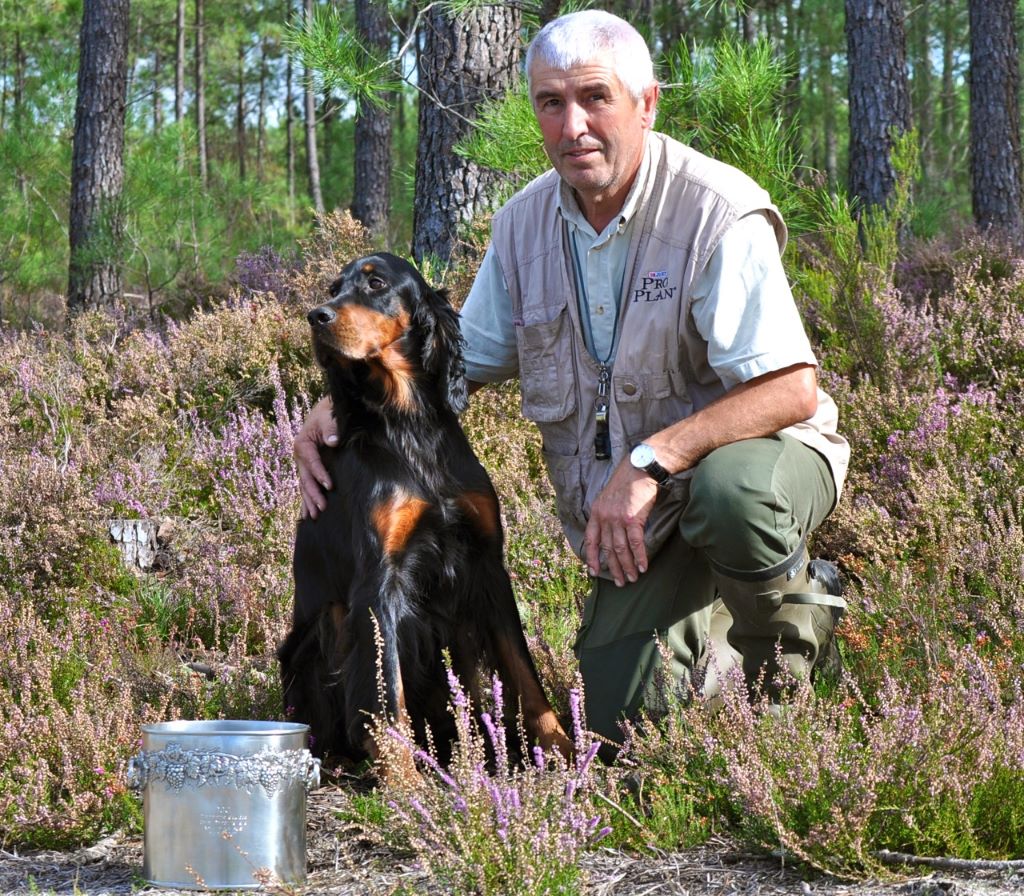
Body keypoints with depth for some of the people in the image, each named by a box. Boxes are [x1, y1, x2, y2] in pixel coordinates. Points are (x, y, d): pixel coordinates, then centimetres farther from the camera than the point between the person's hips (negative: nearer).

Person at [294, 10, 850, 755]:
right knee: (620, 721, -6)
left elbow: (793, 390, -28)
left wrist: (652, 460, -36)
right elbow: (461, 358, 10)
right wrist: (339, 410, -7)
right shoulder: (524, 225, -1)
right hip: (639, 523, 5)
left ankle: (797, 627, -7)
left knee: (731, 492, -40)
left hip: (756, 450, -5)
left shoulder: (717, 212, -21)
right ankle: (718, 635, 27)